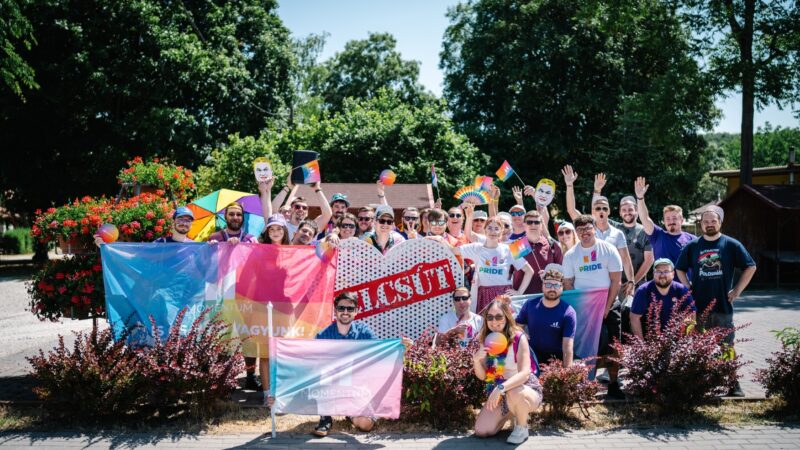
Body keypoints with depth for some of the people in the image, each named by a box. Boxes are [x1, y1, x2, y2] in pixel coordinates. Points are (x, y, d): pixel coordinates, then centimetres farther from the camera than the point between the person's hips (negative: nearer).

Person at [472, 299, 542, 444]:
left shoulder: (518, 338, -19)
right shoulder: (485, 340, -4)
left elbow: (524, 373, -29)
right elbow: (482, 376, -2)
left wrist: (501, 388, -43)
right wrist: (476, 359, -23)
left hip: (526, 389, -5)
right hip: (499, 393, 5)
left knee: (514, 393, -40)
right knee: (481, 431, -11)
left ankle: (522, 427, -7)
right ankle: (510, 412, 18)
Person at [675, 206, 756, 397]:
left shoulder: (731, 245, 0)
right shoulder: (692, 246, 6)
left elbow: (750, 267, 4)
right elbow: (680, 269, 17)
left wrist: (737, 290, 0)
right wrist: (689, 288, 6)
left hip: (723, 306, -2)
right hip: (698, 306, 2)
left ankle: (734, 385, 11)